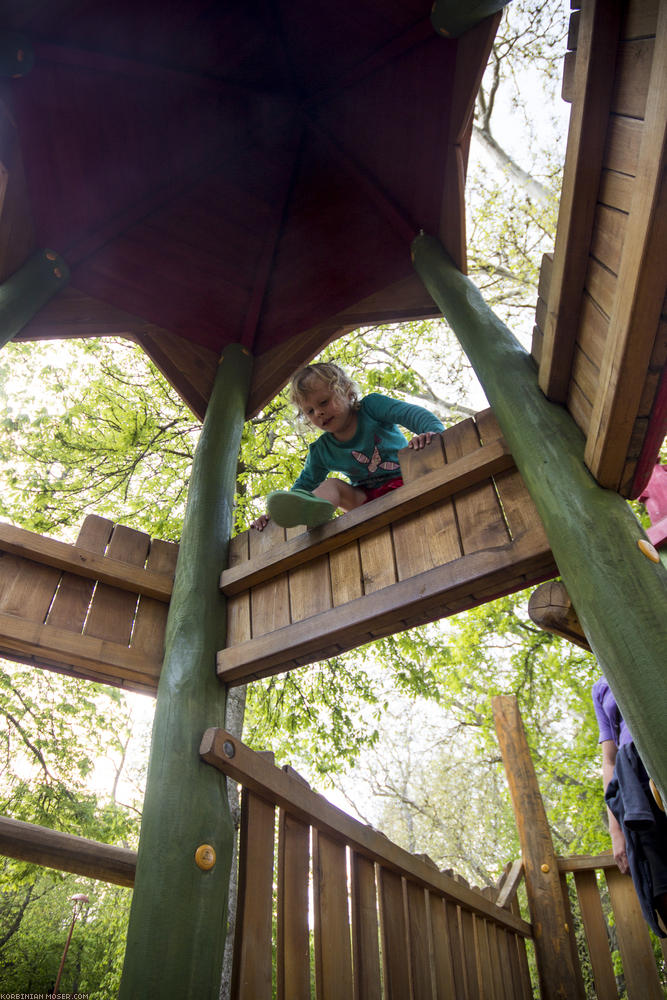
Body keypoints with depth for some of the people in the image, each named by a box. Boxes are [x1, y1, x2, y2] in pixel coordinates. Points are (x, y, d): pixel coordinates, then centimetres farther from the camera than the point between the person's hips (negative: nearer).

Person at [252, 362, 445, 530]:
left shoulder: (371, 406, -3)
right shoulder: (320, 451, 8)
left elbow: (413, 413, -16)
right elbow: (305, 485, 12)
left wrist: (434, 433, -39)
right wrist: (272, 514, -2)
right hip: (369, 497, 3)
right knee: (330, 485, -20)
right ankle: (314, 509, -54)